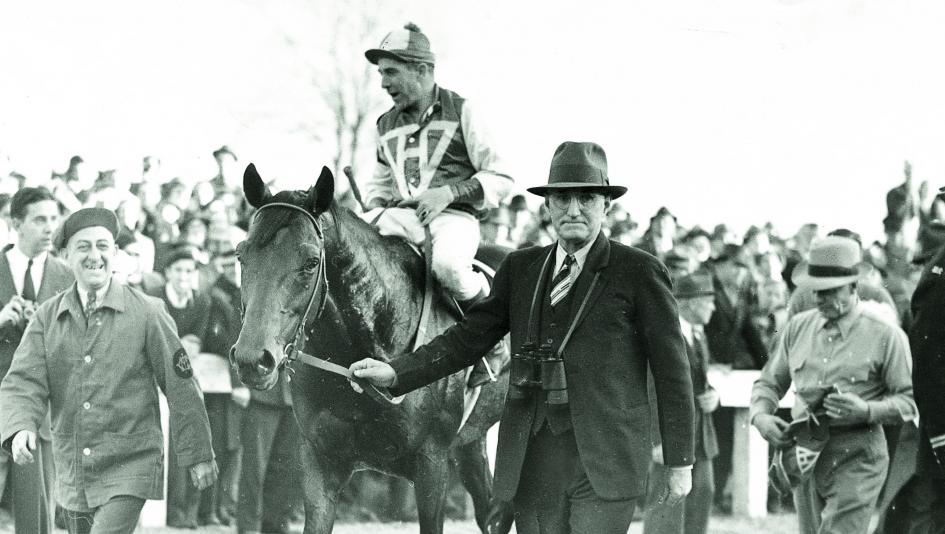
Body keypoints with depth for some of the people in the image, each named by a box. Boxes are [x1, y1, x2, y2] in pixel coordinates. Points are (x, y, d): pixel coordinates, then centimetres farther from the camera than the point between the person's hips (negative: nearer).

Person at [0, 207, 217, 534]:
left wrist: (198, 455, 2)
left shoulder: (147, 313, -5)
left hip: (131, 468, -4)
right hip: (72, 472, 4)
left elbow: (179, 385, -1)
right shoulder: (47, 317, 4)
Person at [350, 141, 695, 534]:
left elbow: (672, 370, 1)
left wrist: (680, 463, 0)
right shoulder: (521, 269, 12)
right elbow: (469, 338, 9)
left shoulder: (639, 272, 0)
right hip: (533, 465, 4)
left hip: (606, 468, -4)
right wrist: (395, 373, -6)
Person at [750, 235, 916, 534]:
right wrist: (760, 416, -2)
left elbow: (911, 400, -4)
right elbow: (769, 382, 19)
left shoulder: (885, 335, -4)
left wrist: (867, 411, -20)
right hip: (806, 456, 6)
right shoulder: (798, 327, 11)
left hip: (857, 458, -6)